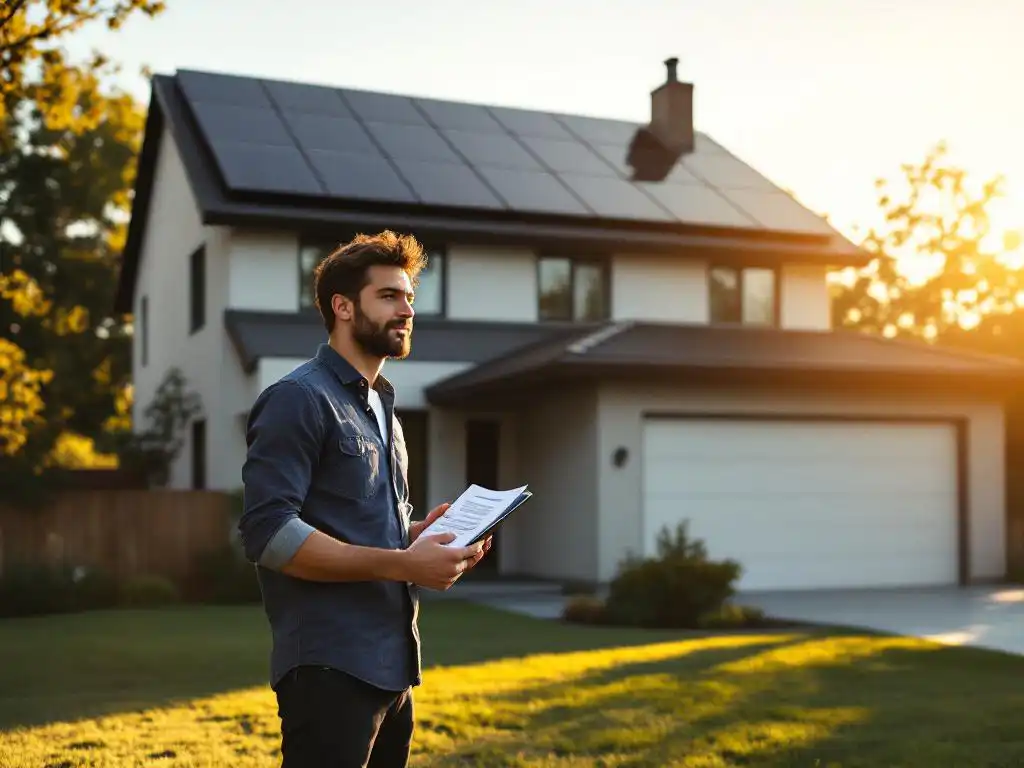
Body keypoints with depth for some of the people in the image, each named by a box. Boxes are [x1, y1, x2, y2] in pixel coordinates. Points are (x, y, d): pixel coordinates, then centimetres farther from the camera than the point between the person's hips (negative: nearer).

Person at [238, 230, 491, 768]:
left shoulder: (380, 408, 19)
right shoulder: (299, 399, -10)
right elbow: (267, 532, -21)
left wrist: (421, 533, 5)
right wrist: (403, 564, -22)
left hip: (390, 662, 9)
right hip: (331, 665, -9)